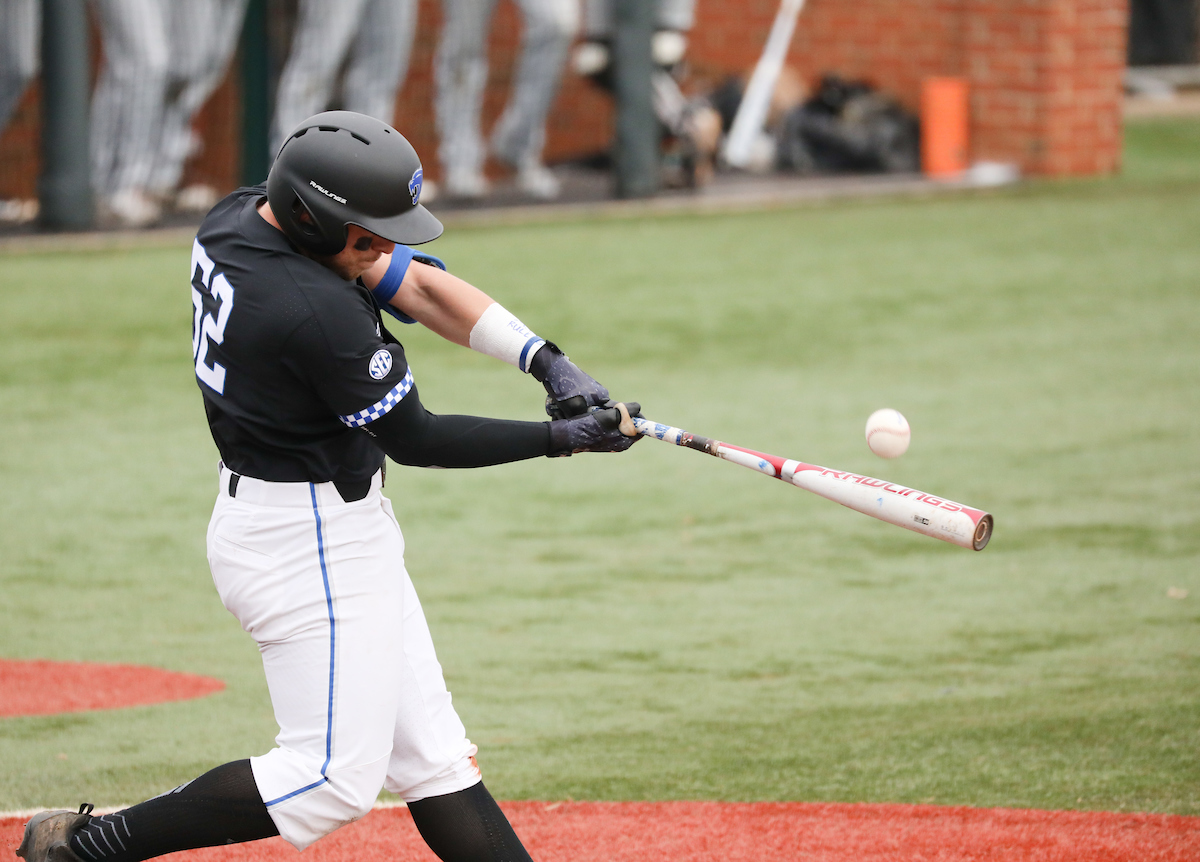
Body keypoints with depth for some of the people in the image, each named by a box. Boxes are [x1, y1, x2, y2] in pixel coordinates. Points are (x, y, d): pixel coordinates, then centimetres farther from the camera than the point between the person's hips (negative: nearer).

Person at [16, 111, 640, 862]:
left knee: (432, 751, 11)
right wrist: (560, 439, -12)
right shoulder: (320, 311, -28)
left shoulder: (237, 219, 0)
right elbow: (415, 440, -17)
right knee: (336, 779, -5)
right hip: (311, 546, -11)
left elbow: (422, 285, 1)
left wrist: (548, 362, -9)